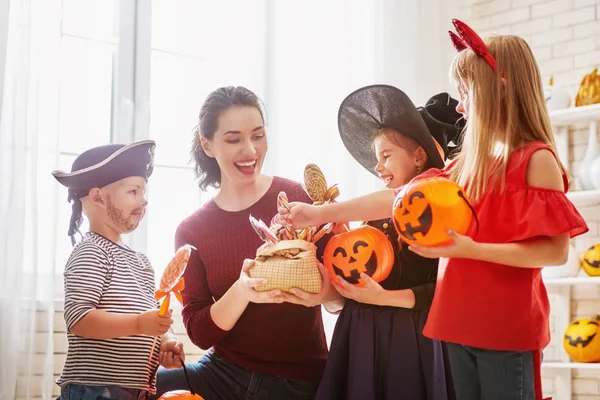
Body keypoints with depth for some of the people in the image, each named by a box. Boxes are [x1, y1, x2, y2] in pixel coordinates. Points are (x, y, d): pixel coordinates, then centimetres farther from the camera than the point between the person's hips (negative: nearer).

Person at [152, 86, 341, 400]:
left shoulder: (303, 201, -6)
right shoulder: (191, 231, 2)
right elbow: (200, 333, -4)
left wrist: (326, 294, -25)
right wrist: (242, 292, -24)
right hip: (222, 373, 3)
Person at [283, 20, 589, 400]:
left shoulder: (536, 159, -10)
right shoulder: (467, 164, 12)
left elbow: (556, 250, -16)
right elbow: (400, 197, 11)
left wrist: (471, 249, -22)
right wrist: (319, 214, 8)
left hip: (507, 329, -7)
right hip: (461, 324, 7)